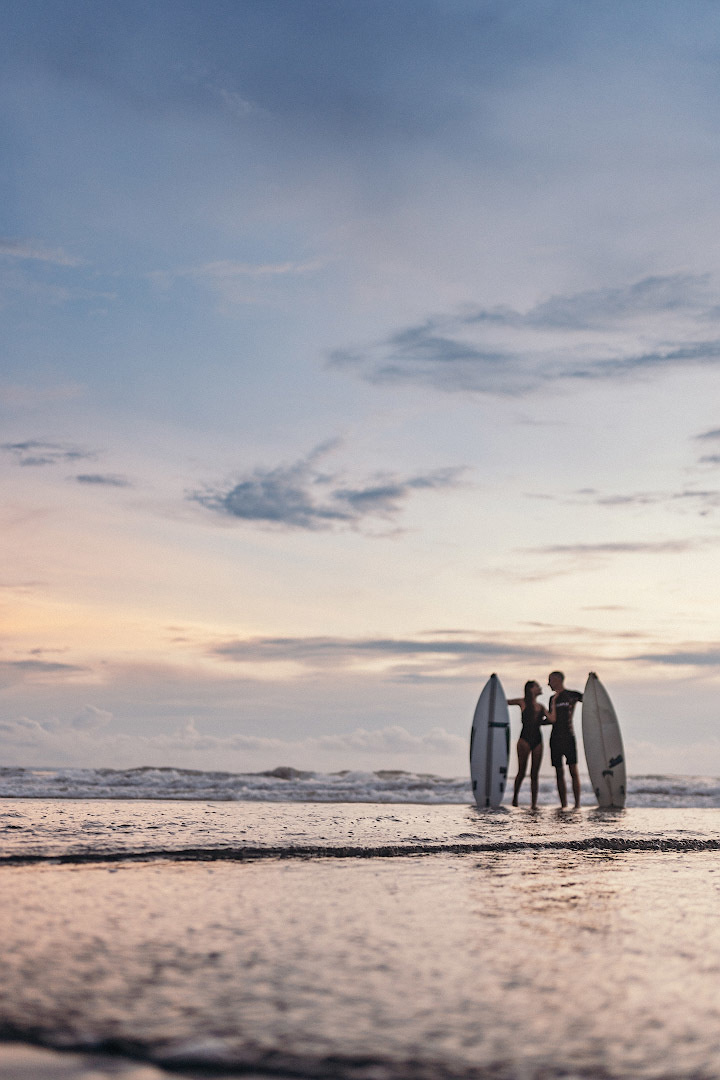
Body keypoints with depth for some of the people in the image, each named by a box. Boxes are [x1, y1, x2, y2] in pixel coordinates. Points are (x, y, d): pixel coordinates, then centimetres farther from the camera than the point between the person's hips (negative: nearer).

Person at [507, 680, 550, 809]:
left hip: (537, 740, 4)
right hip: (525, 739, -4)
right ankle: (515, 797, 15)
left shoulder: (540, 706, 16)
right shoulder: (523, 702, 4)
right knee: (522, 771, -3)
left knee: (534, 773, 2)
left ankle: (534, 803, 1)